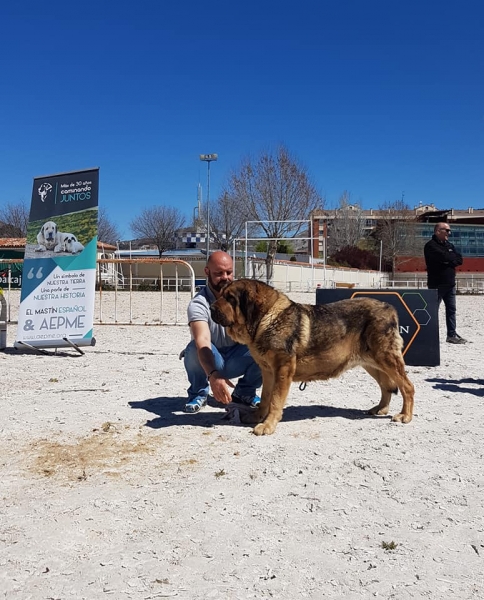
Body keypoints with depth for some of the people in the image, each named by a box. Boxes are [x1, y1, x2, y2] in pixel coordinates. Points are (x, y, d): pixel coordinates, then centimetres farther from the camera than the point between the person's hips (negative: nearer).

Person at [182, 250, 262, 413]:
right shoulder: (198, 303, -24)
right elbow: (202, 341, -40)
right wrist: (213, 375, -56)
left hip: (237, 359, 3)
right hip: (209, 361, -2)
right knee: (195, 348, -35)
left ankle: (244, 392, 3)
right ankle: (199, 393, -4)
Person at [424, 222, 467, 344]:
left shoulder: (449, 245, 17)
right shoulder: (431, 246, -8)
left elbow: (459, 259, 8)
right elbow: (443, 256, -22)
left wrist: (449, 260, -10)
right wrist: (453, 257, -4)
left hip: (450, 283, 8)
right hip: (436, 284, -7)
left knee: (451, 310, 9)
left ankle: (452, 335, 16)